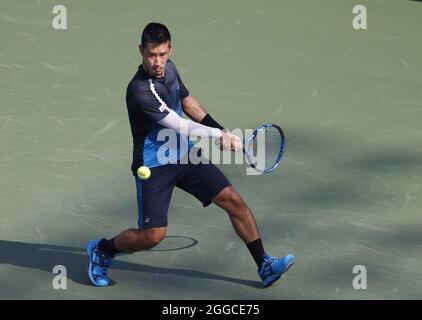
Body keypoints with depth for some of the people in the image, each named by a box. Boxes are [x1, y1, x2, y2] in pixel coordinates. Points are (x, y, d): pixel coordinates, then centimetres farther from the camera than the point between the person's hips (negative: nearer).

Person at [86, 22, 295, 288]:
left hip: (186, 156, 7)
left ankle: (265, 266, 4)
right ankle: (102, 250, 17)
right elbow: (181, 126, -24)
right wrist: (219, 135, -16)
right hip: (154, 166, -7)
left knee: (234, 201, -3)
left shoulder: (169, 69, 0)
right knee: (153, 235, -11)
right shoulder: (140, 91, -26)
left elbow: (188, 103, 18)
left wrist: (224, 133, 15)